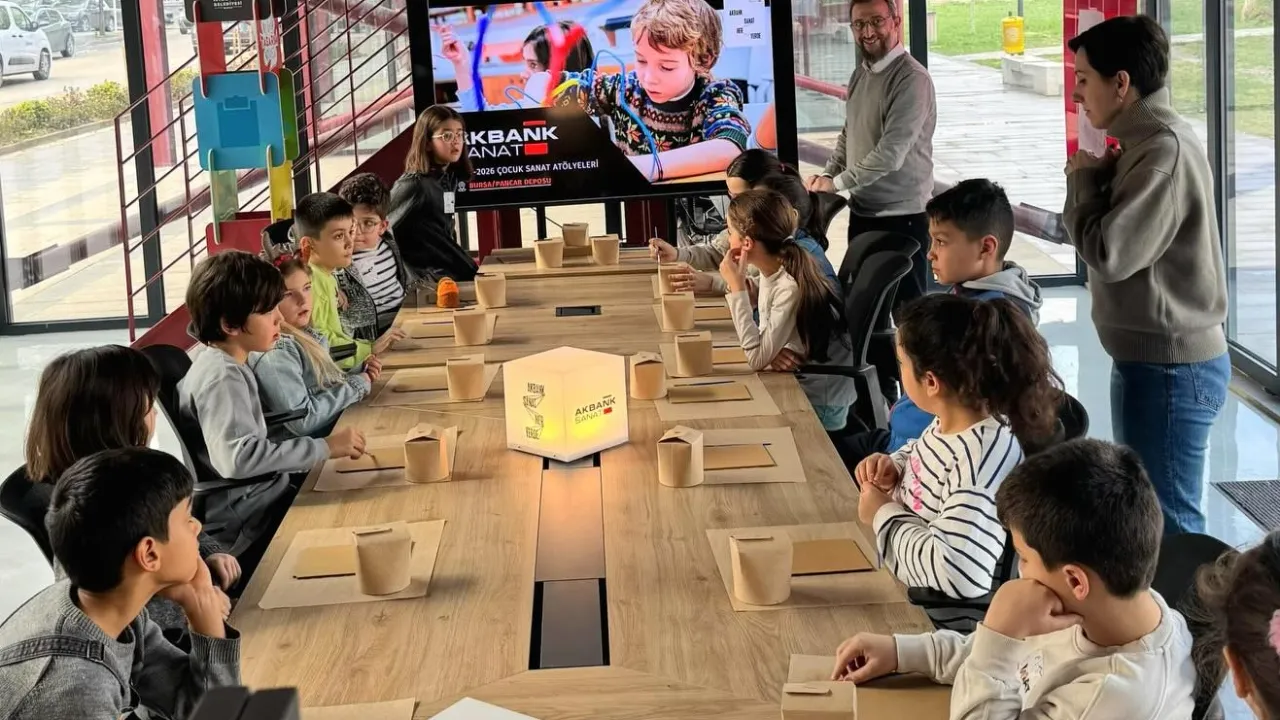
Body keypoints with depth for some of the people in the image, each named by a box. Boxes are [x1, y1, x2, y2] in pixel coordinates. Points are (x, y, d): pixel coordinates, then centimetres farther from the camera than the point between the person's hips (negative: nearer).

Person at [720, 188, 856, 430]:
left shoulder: (792, 288, -28)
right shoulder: (771, 271, -4)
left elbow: (757, 358, -27)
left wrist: (737, 288, -26)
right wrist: (774, 353, -18)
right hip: (791, 385, 7)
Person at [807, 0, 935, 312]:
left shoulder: (912, 79, -18)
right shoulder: (860, 75, 10)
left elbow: (890, 153, -23)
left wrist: (837, 183, -16)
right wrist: (827, 174, 4)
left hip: (902, 215, -8)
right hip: (862, 211, 8)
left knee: (907, 305, -1)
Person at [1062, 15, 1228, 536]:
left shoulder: (1165, 150, -22)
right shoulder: (1149, 140, 11)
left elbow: (1109, 252, -25)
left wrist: (1083, 181, -9)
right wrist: (1097, 180, -5)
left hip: (1169, 367, -10)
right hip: (1150, 357, 10)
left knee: (1168, 522, -3)